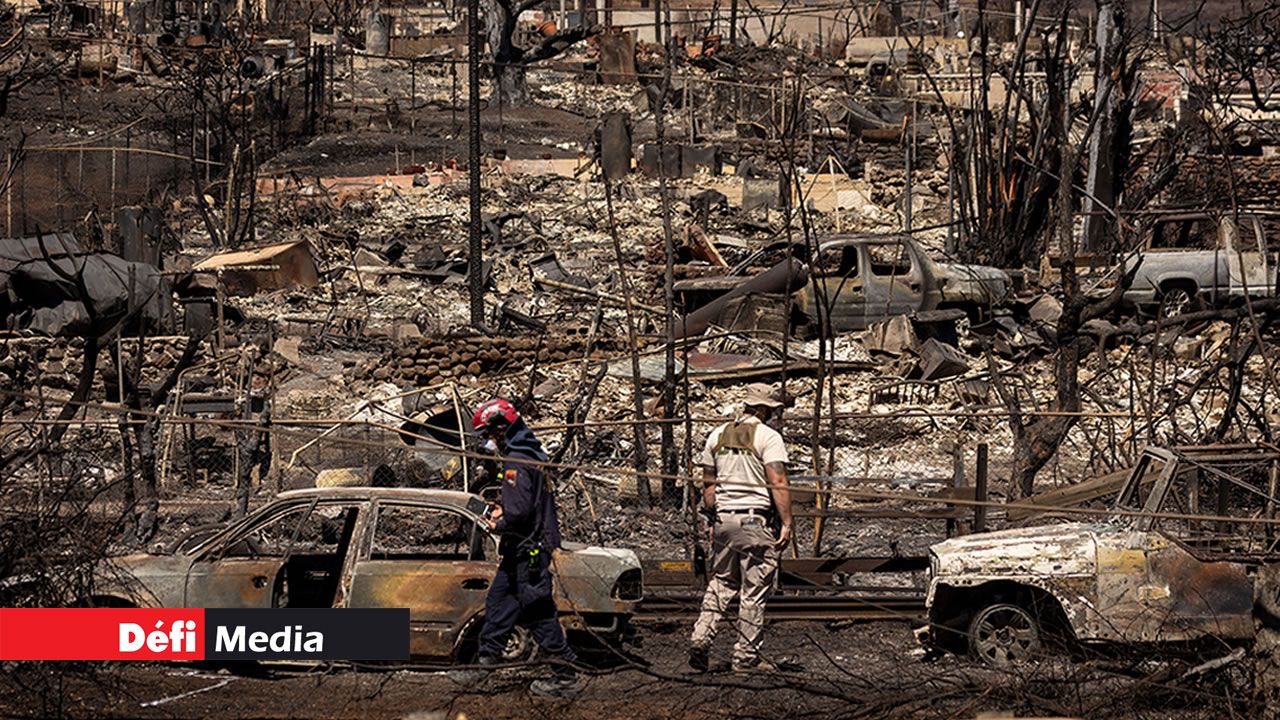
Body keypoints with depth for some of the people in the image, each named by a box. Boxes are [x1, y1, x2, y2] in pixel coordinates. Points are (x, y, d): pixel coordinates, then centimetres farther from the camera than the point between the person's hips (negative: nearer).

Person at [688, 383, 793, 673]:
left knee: (720, 584, 16)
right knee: (754, 592, 1)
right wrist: (786, 524, -15)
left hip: (723, 519, 6)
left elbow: (708, 484, 15)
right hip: (756, 520, -6)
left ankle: (701, 639, 2)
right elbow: (777, 484, -16)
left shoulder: (718, 435, 11)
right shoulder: (768, 437, -8)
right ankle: (746, 657, 3)